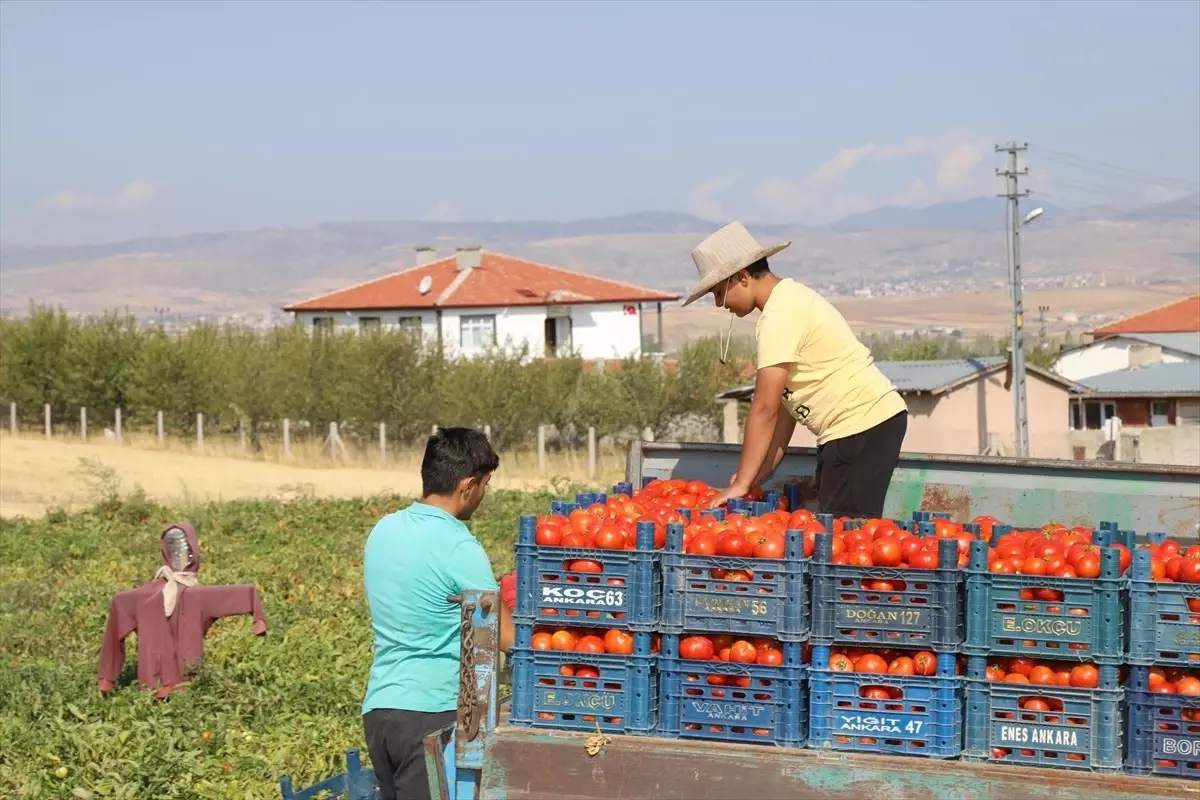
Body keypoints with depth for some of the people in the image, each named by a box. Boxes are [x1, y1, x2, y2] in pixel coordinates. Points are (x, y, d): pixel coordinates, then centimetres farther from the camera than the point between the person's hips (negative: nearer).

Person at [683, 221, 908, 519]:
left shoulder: (780, 317, -16)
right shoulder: (790, 299, 14)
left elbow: (765, 409, -18)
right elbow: (785, 402, 13)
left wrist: (741, 484, -14)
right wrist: (762, 471, 10)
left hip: (863, 426, -10)